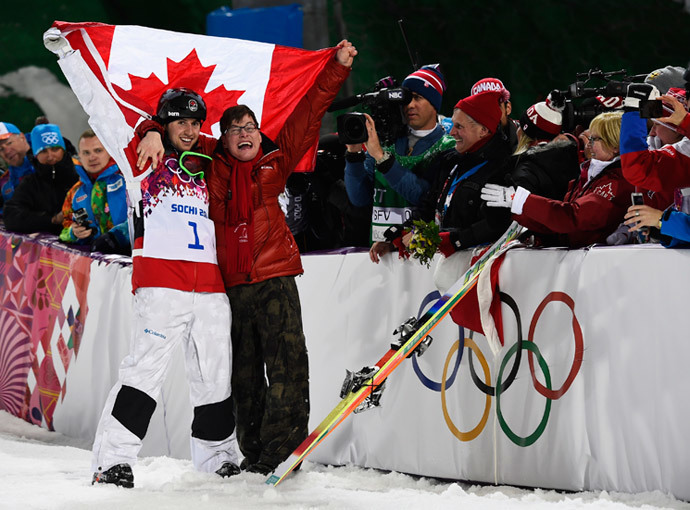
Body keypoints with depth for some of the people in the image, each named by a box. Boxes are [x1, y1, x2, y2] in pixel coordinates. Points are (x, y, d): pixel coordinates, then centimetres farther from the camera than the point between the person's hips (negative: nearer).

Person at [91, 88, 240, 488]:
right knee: (147, 368, -14)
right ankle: (112, 462, -13)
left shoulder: (209, 170, 22)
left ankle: (218, 460, 21)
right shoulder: (147, 162, 9)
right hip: (162, 284, -5)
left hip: (211, 288, 5)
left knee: (216, 376, 9)